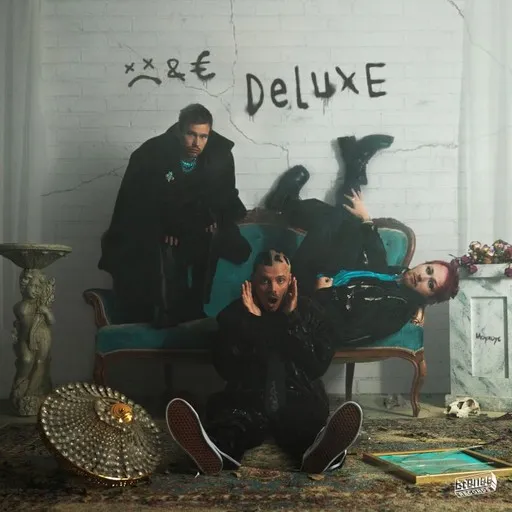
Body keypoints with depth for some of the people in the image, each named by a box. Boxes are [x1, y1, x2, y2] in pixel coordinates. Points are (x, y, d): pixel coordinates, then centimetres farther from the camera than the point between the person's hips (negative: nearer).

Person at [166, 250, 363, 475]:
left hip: (299, 397, 1)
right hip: (248, 397, 0)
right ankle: (215, 449, -70)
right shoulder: (234, 313, 8)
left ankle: (319, 450, -70)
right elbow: (227, 370, -3)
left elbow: (318, 366, -1)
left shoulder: (307, 311, 11)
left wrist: (292, 320, -7)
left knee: (307, 414, -36)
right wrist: (251, 322, -9)